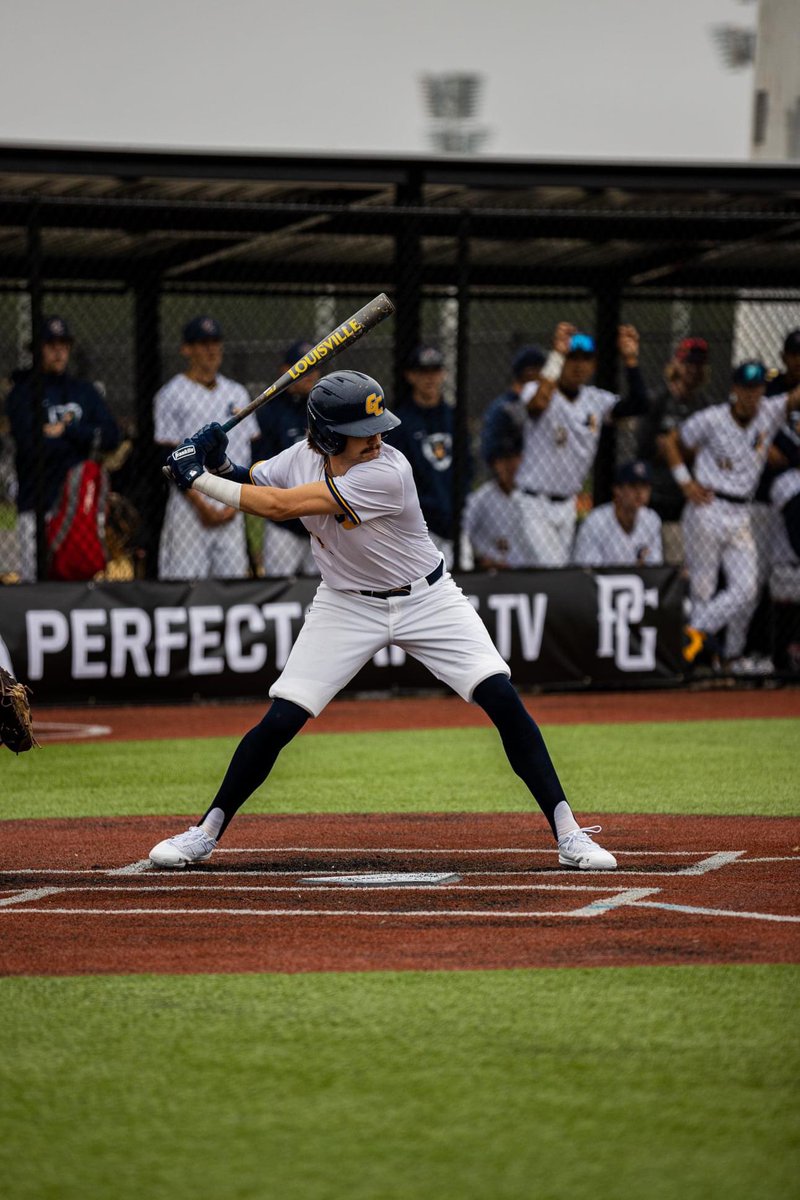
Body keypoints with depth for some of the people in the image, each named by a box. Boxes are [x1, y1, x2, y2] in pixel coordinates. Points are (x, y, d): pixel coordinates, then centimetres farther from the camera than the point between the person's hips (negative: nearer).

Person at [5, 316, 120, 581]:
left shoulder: (84, 391, 15)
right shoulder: (23, 393, 1)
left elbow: (111, 437, 3)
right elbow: (31, 445, -14)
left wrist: (66, 430, -8)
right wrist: (86, 439, -4)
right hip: (38, 506, -4)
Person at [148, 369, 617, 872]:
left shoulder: (387, 473, -30)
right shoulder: (304, 457, -12)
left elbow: (279, 506, -31)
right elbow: (251, 486, 5)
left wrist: (198, 479, -25)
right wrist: (218, 464, -18)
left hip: (425, 599, -3)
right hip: (347, 604, 3)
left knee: (503, 700, -18)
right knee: (280, 721, -7)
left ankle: (568, 834, -12)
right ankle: (206, 833, 9)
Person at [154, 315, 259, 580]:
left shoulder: (237, 394, 15)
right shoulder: (172, 395, -1)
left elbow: (253, 449, 14)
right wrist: (202, 506, -14)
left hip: (233, 506, 5)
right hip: (190, 505, -5)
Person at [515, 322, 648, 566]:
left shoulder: (596, 400, 5)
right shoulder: (535, 391, -12)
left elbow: (637, 406, -8)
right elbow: (538, 403, -37)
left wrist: (630, 359, -15)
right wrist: (557, 353, -37)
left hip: (567, 506, 7)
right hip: (533, 502, -7)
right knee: (550, 568, -16)